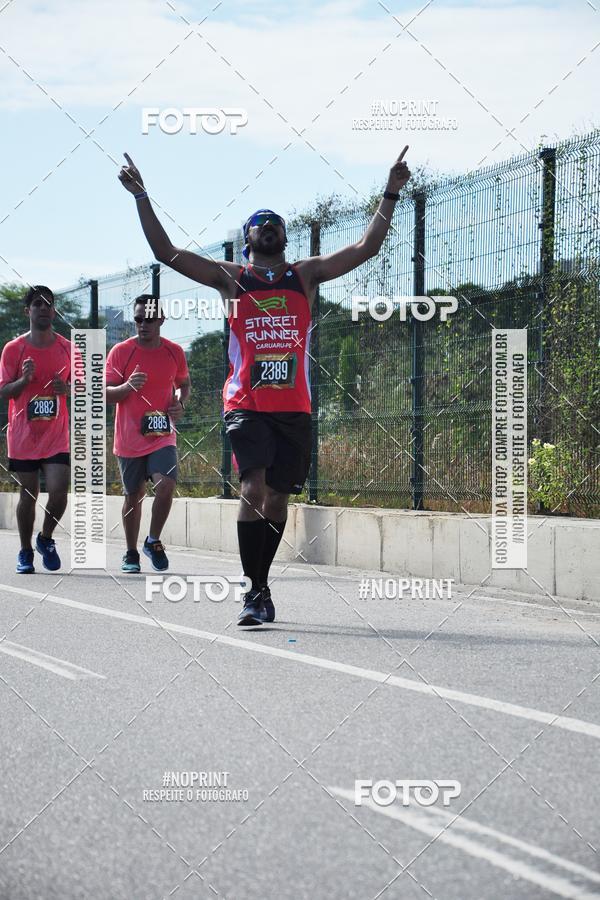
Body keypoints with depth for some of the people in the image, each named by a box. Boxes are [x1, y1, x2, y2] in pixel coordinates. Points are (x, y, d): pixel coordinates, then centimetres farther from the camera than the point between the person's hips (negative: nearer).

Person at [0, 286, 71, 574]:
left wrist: (67, 388, -10)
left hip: (57, 435, 1)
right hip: (23, 435, -1)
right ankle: (25, 553, 17)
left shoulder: (67, 348, 5)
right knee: (28, 494, 3)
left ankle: (46, 539, 14)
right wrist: (24, 380, -20)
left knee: (59, 491, -12)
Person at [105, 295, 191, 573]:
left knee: (166, 485, -20)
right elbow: (106, 394, -5)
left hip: (162, 435, 1)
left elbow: (184, 383, 20)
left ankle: (153, 541, 1)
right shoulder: (120, 351, -5)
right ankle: (131, 553, 24)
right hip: (129, 439, -1)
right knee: (133, 496, 8)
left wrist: (180, 404, -1)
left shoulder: (174, 352, 3)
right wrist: (128, 386, -25)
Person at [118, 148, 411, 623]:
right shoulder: (231, 278, 7)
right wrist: (142, 198, -2)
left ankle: (261, 584, 25)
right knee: (253, 489, -19)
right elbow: (166, 252, 3)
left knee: (278, 499, 9)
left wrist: (391, 195, 2)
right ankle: (255, 591, -15)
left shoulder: (306, 275, 11)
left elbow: (367, 246, 8)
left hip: (295, 407, 3)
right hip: (246, 405, -3)